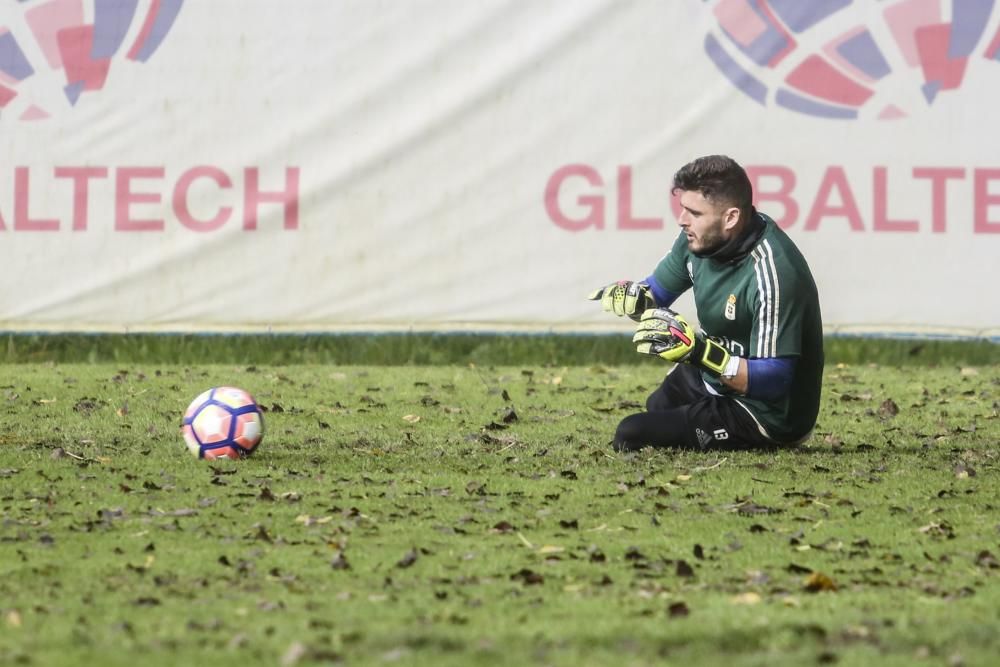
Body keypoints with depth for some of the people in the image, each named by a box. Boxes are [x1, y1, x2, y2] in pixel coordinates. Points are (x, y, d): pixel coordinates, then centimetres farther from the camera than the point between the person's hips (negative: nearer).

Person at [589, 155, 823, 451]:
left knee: (632, 434, -19)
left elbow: (773, 381, -32)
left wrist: (700, 352, -42)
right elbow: (657, 291, 9)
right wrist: (632, 297, -15)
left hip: (767, 415, -9)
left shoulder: (773, 274, -32)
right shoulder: (700, 237, -7)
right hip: (715, 381, 9)